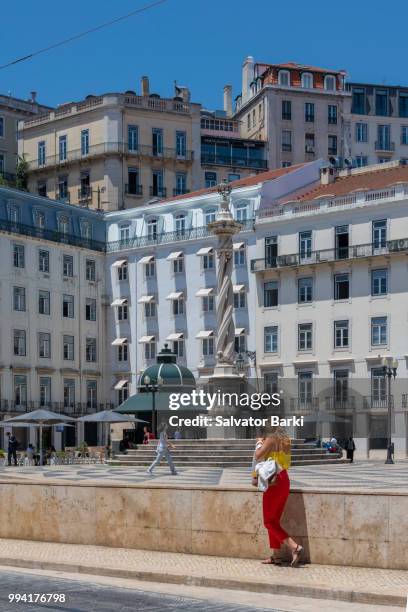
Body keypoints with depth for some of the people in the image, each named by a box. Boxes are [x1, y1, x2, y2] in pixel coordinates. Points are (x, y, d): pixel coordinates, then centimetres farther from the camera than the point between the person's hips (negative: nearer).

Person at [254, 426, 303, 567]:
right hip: (284, 480, 9)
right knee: (274, 520, 14)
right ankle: (276, 556, 14)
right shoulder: (284, 441, 14)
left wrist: (259, 444, 3)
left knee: (269, 522, -4)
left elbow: (258, 456, -16)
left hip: (274, 482, -8)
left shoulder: (271, 439, -10)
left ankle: (295, 547, -17)